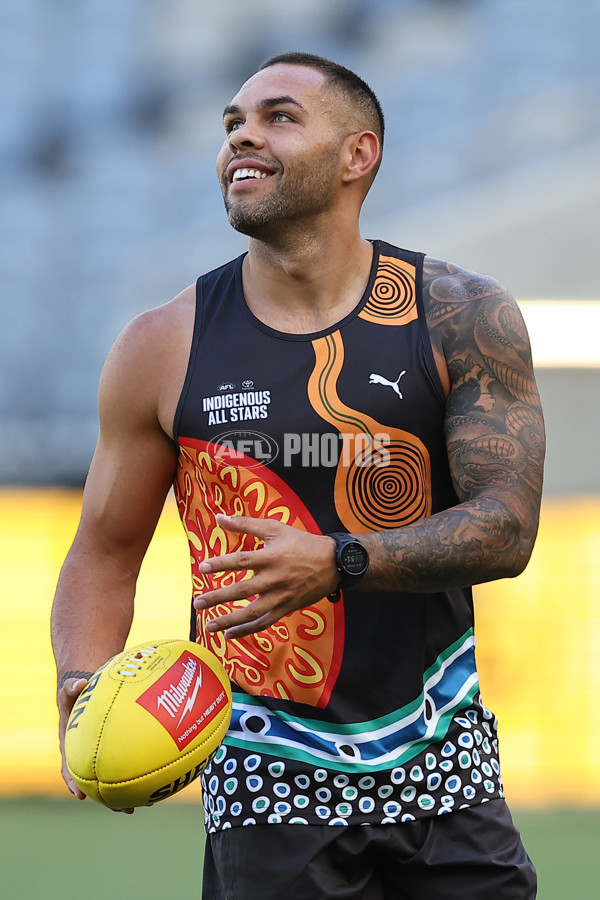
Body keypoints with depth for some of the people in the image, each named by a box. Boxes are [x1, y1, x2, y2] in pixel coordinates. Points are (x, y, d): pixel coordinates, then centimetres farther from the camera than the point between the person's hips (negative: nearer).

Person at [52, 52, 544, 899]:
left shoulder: (461, 318, -2)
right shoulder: (165, 348, 0)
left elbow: (506, 527, -9)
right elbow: (105, 551, 7)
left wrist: (339, 563, -24)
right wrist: (83, 688, -12)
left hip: (440, 769, 1)